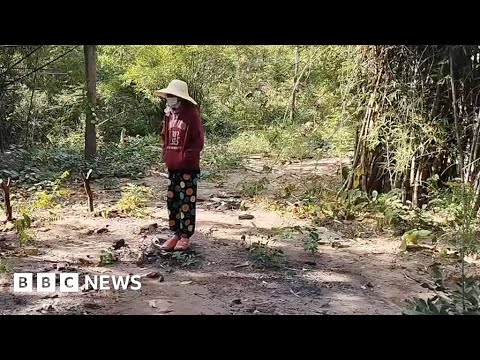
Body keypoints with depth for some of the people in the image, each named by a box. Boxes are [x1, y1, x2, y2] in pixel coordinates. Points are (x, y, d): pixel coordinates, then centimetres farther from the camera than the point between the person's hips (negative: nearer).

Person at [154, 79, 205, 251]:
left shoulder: (191, 114, -10)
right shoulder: (169, 114, 10)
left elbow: (199, 140, -12)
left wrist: (188, 155, -15)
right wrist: (166, 153, 9)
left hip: (188, 167, -7)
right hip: (172, 166, 7)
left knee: (187, 201, 2)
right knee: (172, 201, 11)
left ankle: (185, 237, 11)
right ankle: (176, 234, 23)